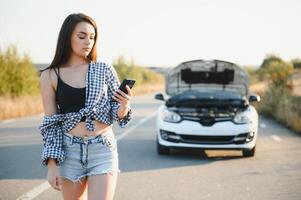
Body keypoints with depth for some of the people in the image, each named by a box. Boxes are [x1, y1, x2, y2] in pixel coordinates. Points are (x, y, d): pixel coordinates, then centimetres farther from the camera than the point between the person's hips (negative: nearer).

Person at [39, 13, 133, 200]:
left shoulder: (105, 70, 1)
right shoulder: (50, 76, 0)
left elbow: (117, 114, 5)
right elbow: (51, 123, 2)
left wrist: (124, 105, -18)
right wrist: (52, 165, -4)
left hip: (103, 150, -1)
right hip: (69, 152, 1)